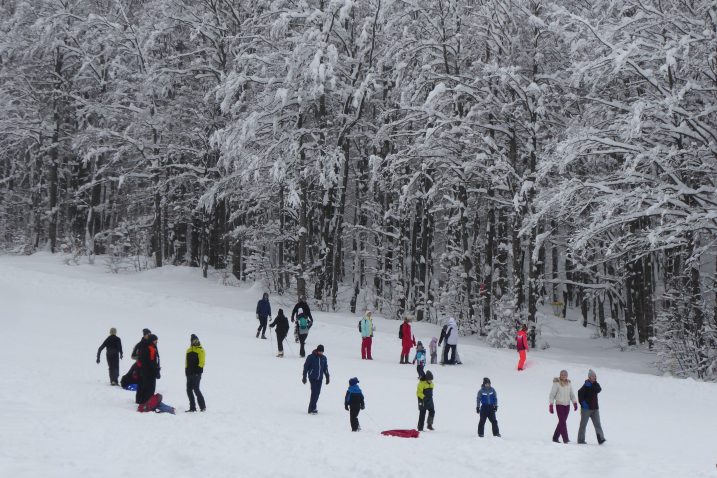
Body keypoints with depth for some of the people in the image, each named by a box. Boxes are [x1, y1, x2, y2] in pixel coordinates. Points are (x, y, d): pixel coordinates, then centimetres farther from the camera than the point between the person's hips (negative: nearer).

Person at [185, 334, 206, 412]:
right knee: (189, 390, 5)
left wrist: (199, 370, -17)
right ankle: (192, 407, 11)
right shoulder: (189, 350, 19)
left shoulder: (200, 350, -2)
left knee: (196, 389, -12)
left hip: (196, 373, -7)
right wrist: (186, 370, 14)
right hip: (189, 373, 7)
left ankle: (203, 406, -5)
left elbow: (201, 362, -9)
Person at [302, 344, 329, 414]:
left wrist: (327, 377, 18)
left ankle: (312, 408, 14)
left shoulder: (324, 358, 7)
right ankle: (312, 409, -9)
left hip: (319, 378, 5)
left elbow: (325, 368, 18)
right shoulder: (311, 357, -8)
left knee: (317, 393, 5)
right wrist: (304, 377, -4)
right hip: (312, 378, -5)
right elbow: (305, 367, -3)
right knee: (314, 392, -12)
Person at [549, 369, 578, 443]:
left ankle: (555, 437, 17)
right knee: (562, 421, -12)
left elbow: (572, 394, 14)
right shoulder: (556, 383, -7)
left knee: (562, 422, 7)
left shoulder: (569, 383, 8)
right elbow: (552, 395, -5)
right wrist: (551, 405, -11)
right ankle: (565, 439, -15)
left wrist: (575, 403, 2)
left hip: (567, 405, 5)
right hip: (559, 404, -5)